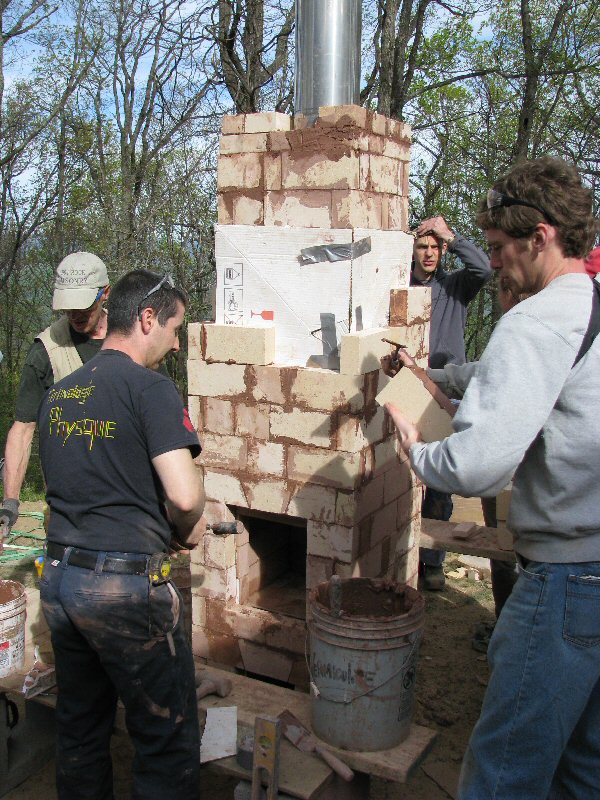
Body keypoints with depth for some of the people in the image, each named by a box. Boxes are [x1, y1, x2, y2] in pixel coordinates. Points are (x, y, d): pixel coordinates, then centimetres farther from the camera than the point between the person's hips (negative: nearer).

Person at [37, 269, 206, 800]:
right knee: (169, 741, 7)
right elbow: (185, 495, -23)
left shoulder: (58, 394, 10)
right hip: (127, 585, -8)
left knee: (79, 730, 23)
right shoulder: (150, 387, -13)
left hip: (58, 577, 8)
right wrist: (188, 529, -1)